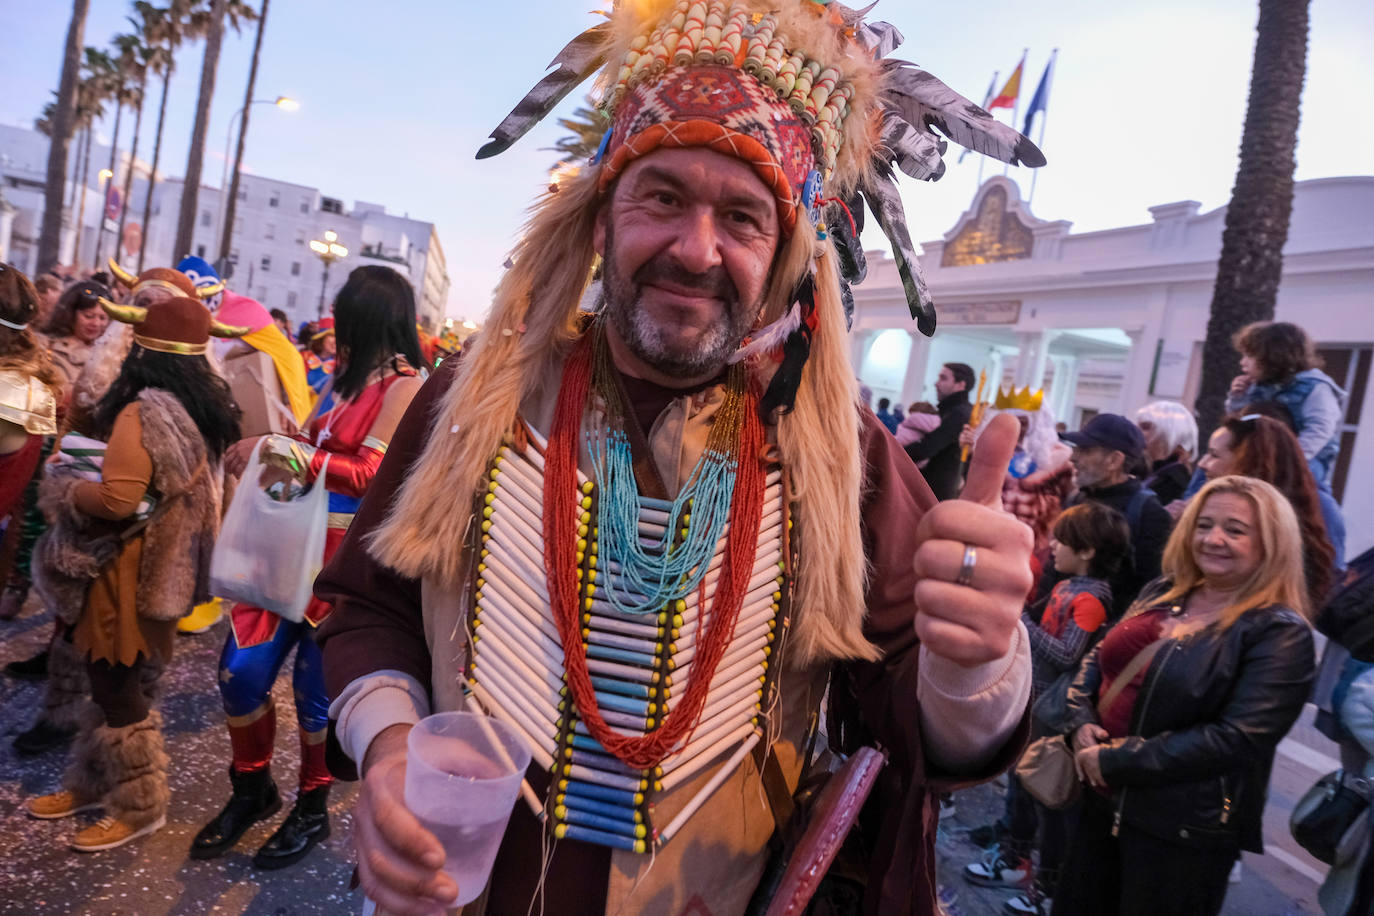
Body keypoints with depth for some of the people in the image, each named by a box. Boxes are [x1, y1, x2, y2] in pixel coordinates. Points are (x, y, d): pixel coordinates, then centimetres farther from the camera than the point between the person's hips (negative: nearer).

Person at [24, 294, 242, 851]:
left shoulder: (143, 411, -21)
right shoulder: (204, 405, 4)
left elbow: (117, 500, -25)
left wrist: (62, 482, -8)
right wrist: (104, 457, 14)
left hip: (130, 572, -8)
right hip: (169, 567, 8)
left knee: (117, 689, 7)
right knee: (119, 682, 21)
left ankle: (140, 808, 21)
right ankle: (92, 783, 37)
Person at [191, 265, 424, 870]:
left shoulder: (404, 384, -11)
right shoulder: (354, 377, 13)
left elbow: (372, 474, -16)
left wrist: (294, 452, -19)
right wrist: (271, 444, 11)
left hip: (347, 558, -7)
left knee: (315, 688, 6)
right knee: (240, 668, 8)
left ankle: (313, 811, 29)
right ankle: (252, 791, 32)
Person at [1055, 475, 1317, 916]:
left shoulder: (1280, 633, -14)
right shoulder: (1164, 595, 5)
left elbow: (1236, 740, -23)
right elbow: (1098, 660, 11)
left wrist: (1116, 760, -21)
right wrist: (1081, 722, -8)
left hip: (1183, 831, -6)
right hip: (1102, 802, 6)